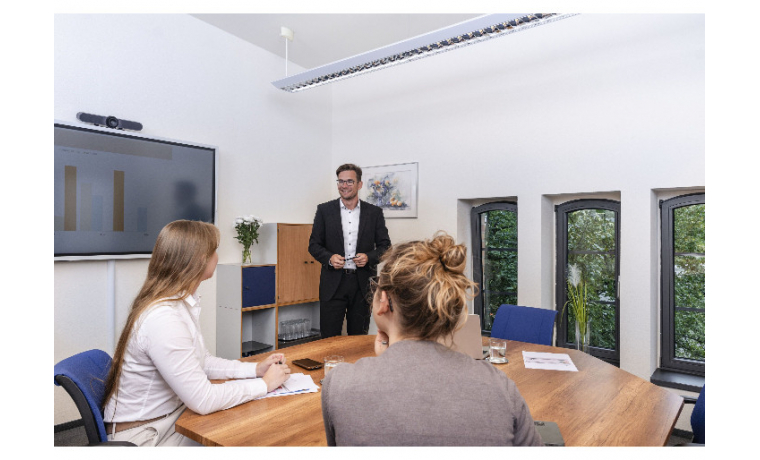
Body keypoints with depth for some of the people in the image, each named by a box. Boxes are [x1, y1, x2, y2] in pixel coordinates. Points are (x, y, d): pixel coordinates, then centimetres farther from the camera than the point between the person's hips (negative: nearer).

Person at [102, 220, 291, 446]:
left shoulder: (181, 303, -1)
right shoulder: (163, 318, -29)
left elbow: (203, 361, 10)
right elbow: (203, 400, -25)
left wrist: (255, 369, 0)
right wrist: (264, 383, -15)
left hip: (172, 416, 8)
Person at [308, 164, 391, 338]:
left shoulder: (374, 212, 4)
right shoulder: (324, 210, 4)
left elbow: (385, 245, 6)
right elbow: (314, 245, 5)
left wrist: (369, 257, -13)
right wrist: (329, 258, -14)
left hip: (362, 283, 1)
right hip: (333, 283, 0)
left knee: (359, 337, 11)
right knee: (329, 337, 2)